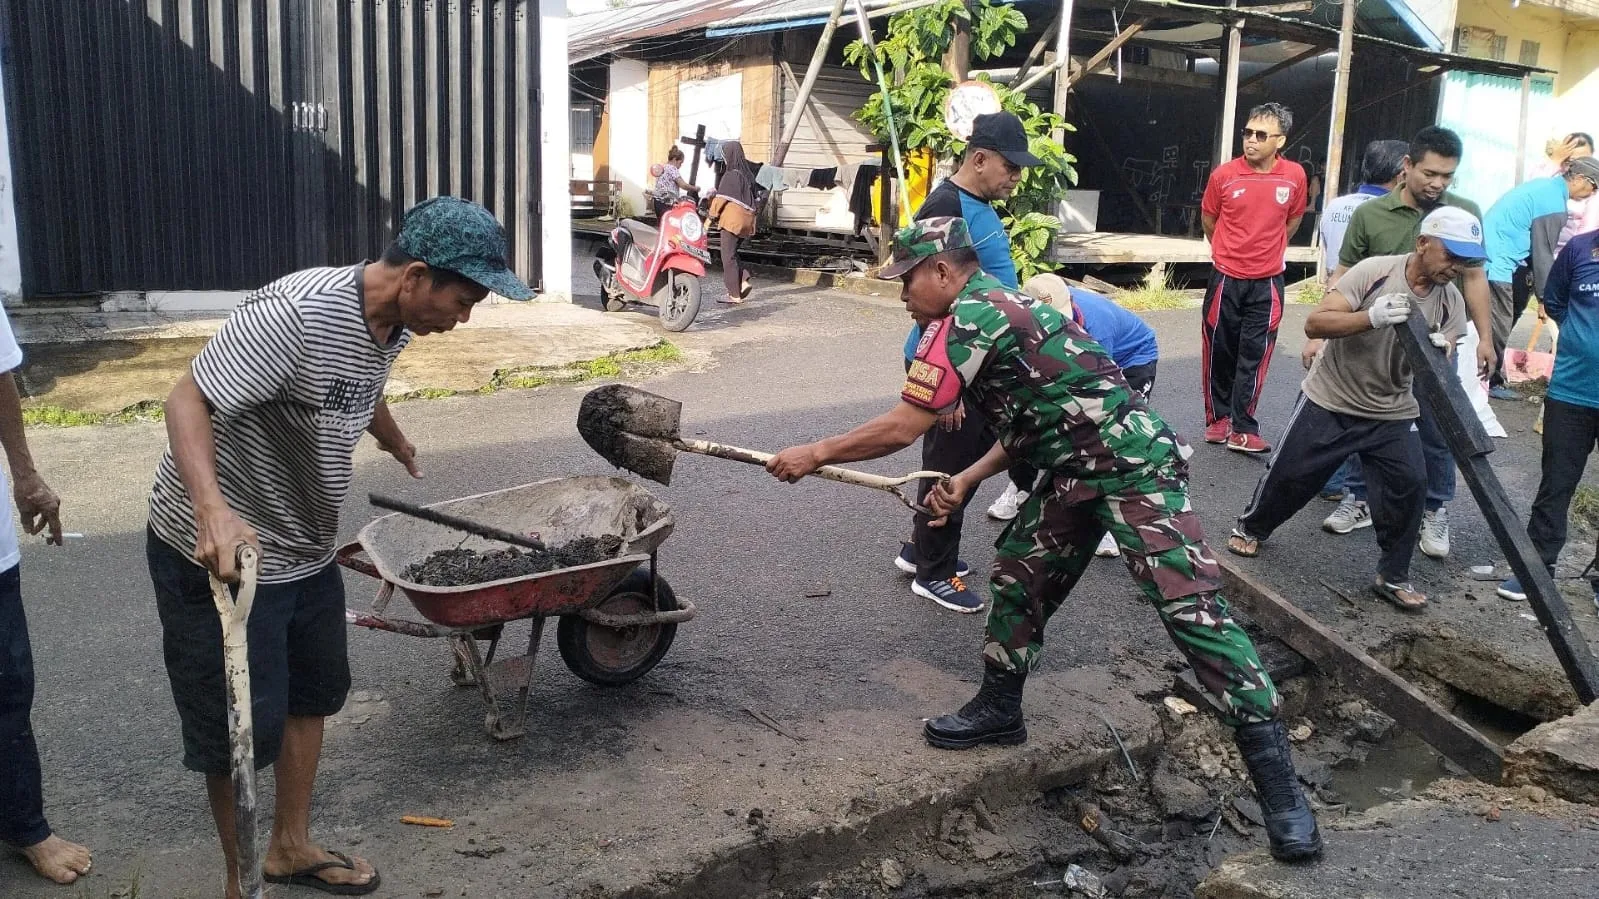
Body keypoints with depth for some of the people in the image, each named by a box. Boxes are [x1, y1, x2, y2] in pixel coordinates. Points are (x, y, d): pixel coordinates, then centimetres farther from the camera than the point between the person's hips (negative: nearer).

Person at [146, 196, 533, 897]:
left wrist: (399, 447, 42)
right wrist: (213, 511, -46)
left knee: (313, 693, 19)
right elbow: (189, 399, -29)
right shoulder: (295, 313, -28)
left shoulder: (391, 324, -1)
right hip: (220, 552, -9)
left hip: (307, 548, 9)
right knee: (241, 728, 3)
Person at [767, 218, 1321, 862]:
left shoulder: (967, 318, -15)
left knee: (1192, 608, -11)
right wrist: (967, 480, 9)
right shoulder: (998, 307, 16)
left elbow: (901, 428, -14)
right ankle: (1000, 709, 32)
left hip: (1132, 464, -11)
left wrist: (814, 456, -2)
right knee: (1018, 573, 14)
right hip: (1076, 472, 11)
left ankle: (1276, 778, -7)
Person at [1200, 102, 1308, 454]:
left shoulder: (1294, 176, -5)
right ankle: (1218, 417, 23)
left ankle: (1242, 428, 4)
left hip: (1267, 282, 0)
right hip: (1226, 278, 0)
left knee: (1254, 355, 0)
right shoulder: (1224, 175, -8)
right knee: (1220, 351, 8)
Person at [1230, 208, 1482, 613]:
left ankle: (1393, 577, 7)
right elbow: (1315, 323, -26)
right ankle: (1251, 527, 35)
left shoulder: (1451, 301, -4)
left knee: (1409, 485, -10)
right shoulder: (1375, 271, -18)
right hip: (1329, 401, -3)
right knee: (1289, 473, 6)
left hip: (1392, 413, 3)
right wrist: (1372, 316, -42)